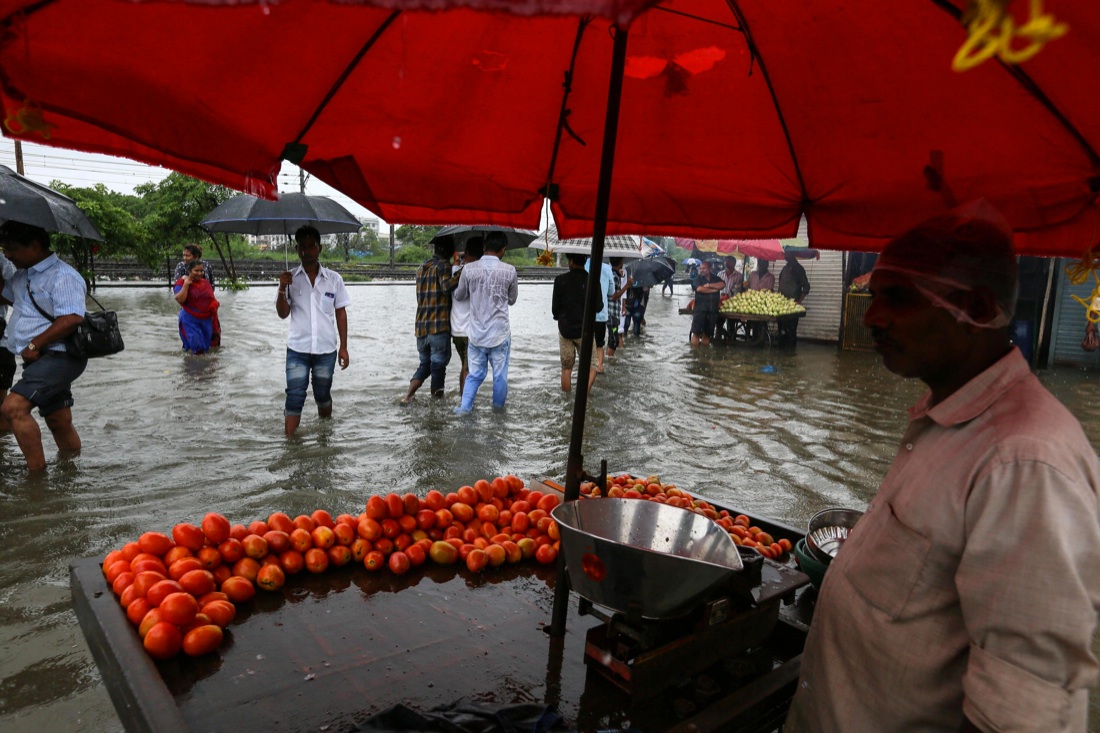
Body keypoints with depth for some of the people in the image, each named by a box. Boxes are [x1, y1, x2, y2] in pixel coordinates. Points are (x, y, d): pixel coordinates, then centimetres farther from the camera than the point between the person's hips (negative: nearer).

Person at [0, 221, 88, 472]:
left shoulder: (62, 276, -14)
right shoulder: (22, 275, 16)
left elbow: (72, 319, -24)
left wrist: (35, 345, -18)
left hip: (59, 357, -9)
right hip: (40, 359, 9)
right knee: (59, 421, 15)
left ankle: (36, 472, -15)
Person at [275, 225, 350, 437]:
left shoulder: (334, 279, 0)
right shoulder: (290, 278, 0)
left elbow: (340, 313, 4)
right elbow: (283, 314, -1)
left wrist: (343, 347, 2)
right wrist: (282, 289, -18)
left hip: (326, 350, 1)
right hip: (297, 350, -1)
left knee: (323, 395, 15)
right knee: (294, 398, -3)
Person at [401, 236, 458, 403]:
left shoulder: (421, 268, 17)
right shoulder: (443, 265, -6)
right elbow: (447, 286, -24)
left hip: (421, 326, 7)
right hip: (439, 326, -7)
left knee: (424, 364, 18)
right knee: (438, 366, 3)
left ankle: (408, 396, 5)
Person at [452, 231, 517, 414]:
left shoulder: (469, 269, -5)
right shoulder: (509, 270, -8)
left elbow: (459, 296, 9)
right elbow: (512, 300, 6)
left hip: (476, 332, 2)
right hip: (500, 333, -2)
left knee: (475, 373, 15)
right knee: (500, 375, 13)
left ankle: (465, 406, 7)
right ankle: (498, 407, 24)